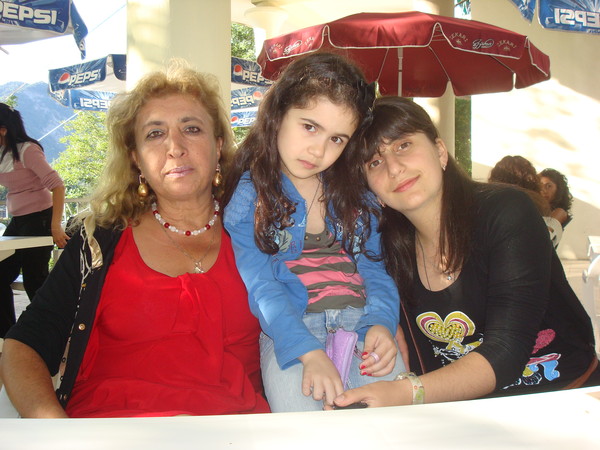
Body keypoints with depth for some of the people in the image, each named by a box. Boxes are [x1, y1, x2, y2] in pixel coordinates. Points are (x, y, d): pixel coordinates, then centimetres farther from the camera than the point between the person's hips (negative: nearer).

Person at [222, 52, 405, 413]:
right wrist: (308, 352, -22)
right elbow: (259, 285, -8)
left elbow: (373, 267, 11)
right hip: (289, 330, -3)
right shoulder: (248, 194, 1)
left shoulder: (354, 193, 15)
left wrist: (381, 322, -10)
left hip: (362, 320, 4)